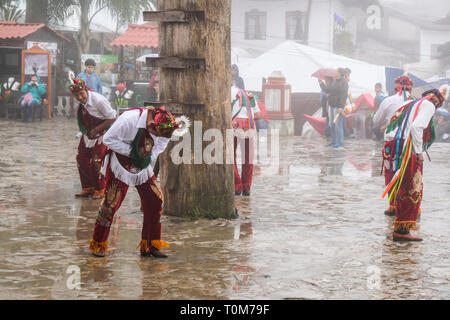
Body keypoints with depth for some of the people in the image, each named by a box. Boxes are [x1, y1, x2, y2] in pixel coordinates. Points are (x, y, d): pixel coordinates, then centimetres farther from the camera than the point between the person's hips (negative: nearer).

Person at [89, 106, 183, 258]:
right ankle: (98, 244, 9)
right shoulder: (129, 119, -30)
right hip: (121, 165, -5)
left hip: (143, 166, 5)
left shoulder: (164, 124, -13)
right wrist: (131, 151, -25)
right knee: (111, 202, -7)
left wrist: (149, 157, -12)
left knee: (155, 201, -1)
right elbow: (108, 139, -21)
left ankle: (150, 245, 10)